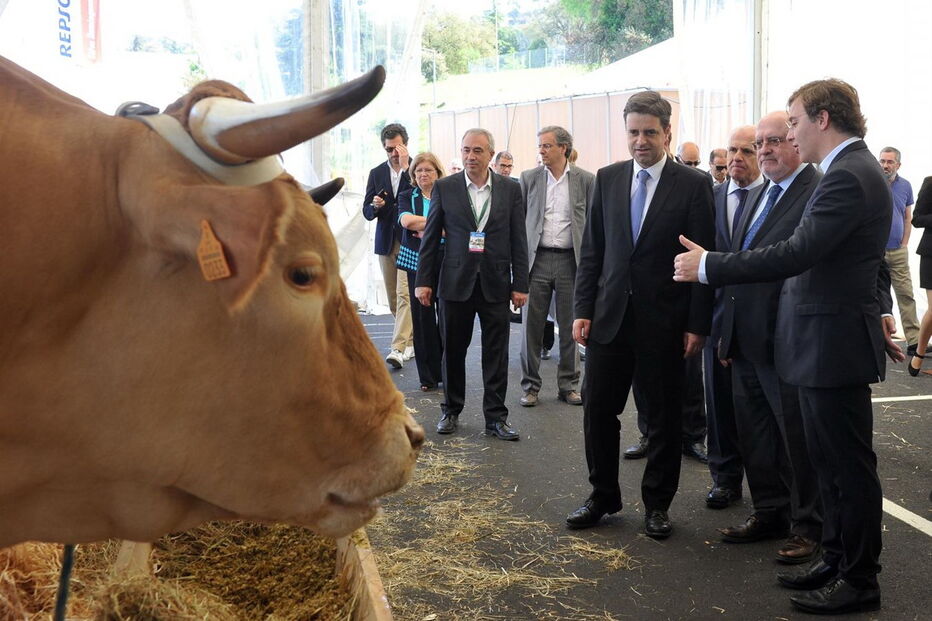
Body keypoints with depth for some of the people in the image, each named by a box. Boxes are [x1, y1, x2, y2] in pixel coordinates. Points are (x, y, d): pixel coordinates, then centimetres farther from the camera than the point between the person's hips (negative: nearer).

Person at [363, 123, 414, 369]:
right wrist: (376, 206, -13)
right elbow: (367, 212, 11)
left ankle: (398, 348, -16)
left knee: (404, 294, -14)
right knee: (394, 299, 10)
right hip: (386, 242, 5)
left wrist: (405, 167, -16)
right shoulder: (376, 173, 11)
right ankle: (411, 340, 26)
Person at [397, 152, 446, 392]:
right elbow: (406, 220, -8)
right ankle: (428, 376, 9)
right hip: (417, 262, 1)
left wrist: (423, 227, -10)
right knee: (422, 316, 1)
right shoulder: (407, 196, 11)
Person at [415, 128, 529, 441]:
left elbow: (518, 239, 4)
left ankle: (495, 416, 14)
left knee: (496, 354, 4)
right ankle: (451, 411, 24)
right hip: (456, 282, 0)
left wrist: (520, 284, 0)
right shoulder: (444, 187, 1)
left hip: (495, 284, 0)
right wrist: (424, 280, 0)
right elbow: (430, 237, 3)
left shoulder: (510, 189, 3)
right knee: (453, 351, 9)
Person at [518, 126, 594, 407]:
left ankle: (568, 385, 19)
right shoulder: (529, 178, 5)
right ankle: (530, 386, 14)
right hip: (536, 259, 1)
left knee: (570, 327, 7)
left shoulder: (585, 180, 2)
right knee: (531, 325, 2)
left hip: (571, 260, 0)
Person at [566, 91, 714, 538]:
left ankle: (657, 504, 23)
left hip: (664, 320, -3)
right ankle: (603, 496, 24)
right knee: (597, 409, 6)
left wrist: (697, 325, -9)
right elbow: (592, 251, 7)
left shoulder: (693, 185, -4)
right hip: (610, 315, 3)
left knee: (664, 416, 8)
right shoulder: (607, 179, 6)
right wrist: (583, 310, 1)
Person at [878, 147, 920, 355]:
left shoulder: (905, 186, 8)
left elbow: (908, 218, 13)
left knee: (906, 295, 0)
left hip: (898, 252, 3)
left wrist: (904, 244, 4)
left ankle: (914, 341, 1)